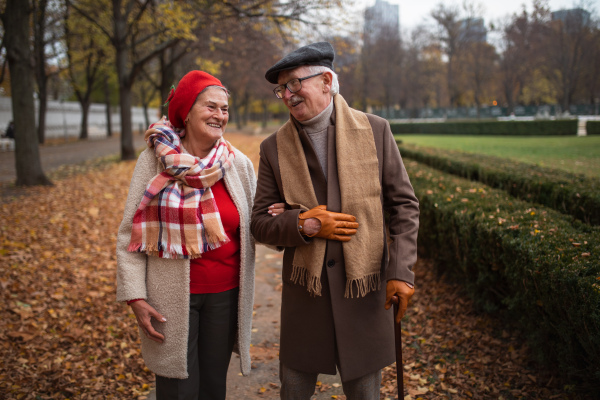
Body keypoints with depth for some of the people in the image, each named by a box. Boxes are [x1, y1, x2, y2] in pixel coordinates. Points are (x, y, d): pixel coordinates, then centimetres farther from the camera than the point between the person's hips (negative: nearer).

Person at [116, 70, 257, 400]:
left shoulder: (238, 163, 0)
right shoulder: (155, 159, -6)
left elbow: (253, 227, 9)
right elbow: (130, 233, -5)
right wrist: (135, 297, -9)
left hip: (224, 294, 2)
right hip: (171, 296, -2)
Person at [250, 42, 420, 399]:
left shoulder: (375, 131, -1)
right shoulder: (274, 148, 2)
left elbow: (404, 205, 0)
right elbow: (260, 224, 3)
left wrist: (402, 271, -11)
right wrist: (305, 226, -16)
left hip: (364, 286, -1)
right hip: (304, 287, 1)